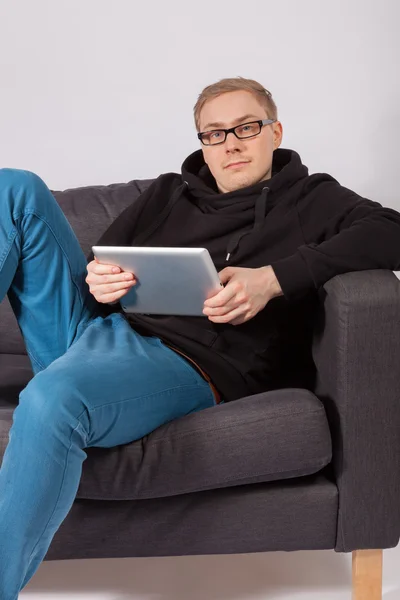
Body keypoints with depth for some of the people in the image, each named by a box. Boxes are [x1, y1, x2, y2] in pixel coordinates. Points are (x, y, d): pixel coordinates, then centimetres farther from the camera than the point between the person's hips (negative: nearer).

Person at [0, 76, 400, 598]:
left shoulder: (311, 198, 15)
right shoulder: (168, 192, 28)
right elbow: (101, 264, 25)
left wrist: (272, 278, -17)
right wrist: (98, 283, -2)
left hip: (184, 363, -6)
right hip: (100, 329, 6)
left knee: (51, 399, -39)